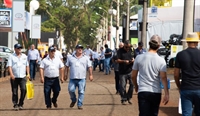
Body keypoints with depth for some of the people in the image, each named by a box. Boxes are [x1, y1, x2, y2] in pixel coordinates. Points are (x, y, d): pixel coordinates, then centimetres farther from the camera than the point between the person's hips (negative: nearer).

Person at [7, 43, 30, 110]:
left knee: (23, 89, -15)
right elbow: (9, 66, -5)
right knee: (14, 92, 2)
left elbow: (27, 66, 18)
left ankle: (20, 104, -2)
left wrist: (28, 74, 7)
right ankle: (15, 105, 12)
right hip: (14, 77, -2)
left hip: (23, 77, 2)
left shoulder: (24, 56, 14)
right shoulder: (11, 56, 3)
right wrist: (11, 74, -18)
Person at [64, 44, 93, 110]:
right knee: (71, 90, -9)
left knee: (81, 92, -3)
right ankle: (73, 100, 18)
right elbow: (67, 67, 13)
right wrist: (66, 75, 7)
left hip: (82, 78, 0)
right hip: (72, 78, 0)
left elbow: (89, 67, 9)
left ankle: (80, 105, 3)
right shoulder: (70, 58, 10)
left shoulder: (86, 58, 9)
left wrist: (90, 75, 1)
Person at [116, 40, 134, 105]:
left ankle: (128, 98, 11)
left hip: (130, 71, 3)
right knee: (122, 86, -1)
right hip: (122, 72, -3)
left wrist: (133, 60, -7)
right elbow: (118, 60, -9)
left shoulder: (131, 50, 11)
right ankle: (123, 99, 11)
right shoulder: (120, 51, -3)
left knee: (132, 84, -4)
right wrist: (124, 61, -27)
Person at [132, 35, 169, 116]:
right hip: (156, 92, 0)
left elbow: (133, 76, 6)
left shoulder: (139, 58, -1)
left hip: (143, 91, 0)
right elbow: (163, 77, -13)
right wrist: (166, 94, -12)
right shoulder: (161, 61, -6)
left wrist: (136, 86, 24)